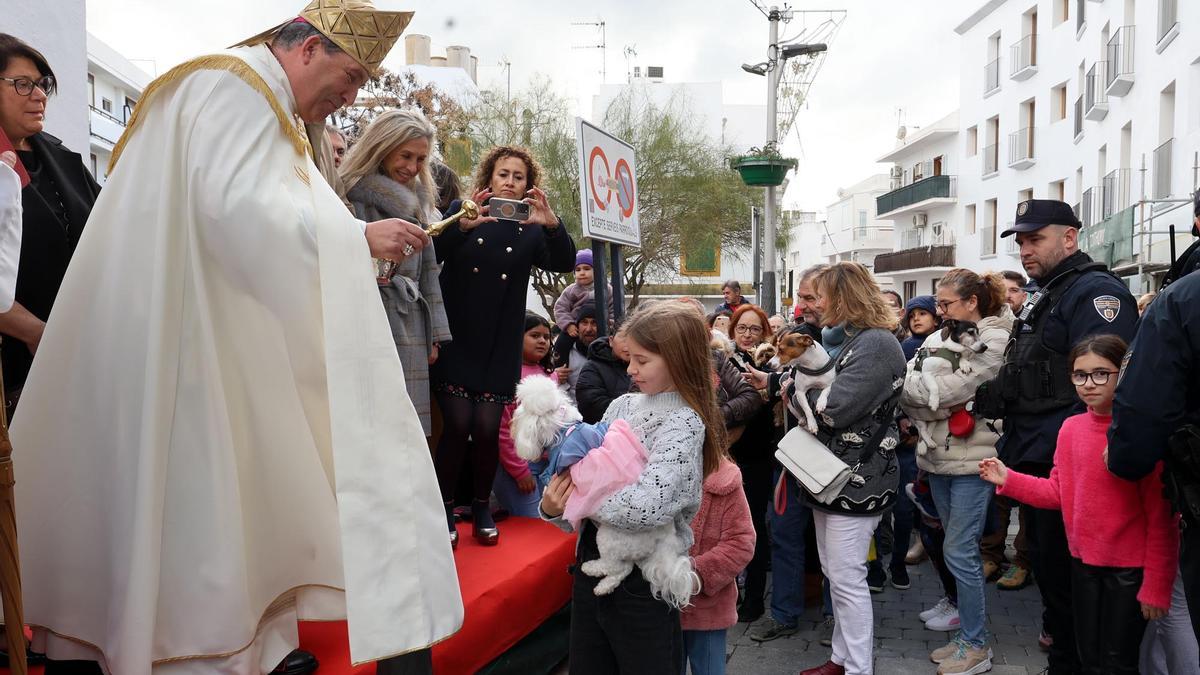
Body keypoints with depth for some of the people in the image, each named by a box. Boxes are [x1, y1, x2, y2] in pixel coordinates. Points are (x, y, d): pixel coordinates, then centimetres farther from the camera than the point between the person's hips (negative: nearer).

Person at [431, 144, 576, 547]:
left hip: (500, 347, 1)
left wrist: (552, 224, -25)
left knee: (487, 428, -3)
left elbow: (564, 263, -7)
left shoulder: (530, 230, 9)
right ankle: (444, 507, 11)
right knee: (458, 424, -8)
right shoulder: (462, 211, 5)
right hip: (456, 339, -1)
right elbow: (430, 256, -9)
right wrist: (460, 227, -27)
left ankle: (481, 508, 17)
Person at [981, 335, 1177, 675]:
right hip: (1083, 561, 6)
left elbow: (1161, 518, -14)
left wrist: (1156, 585, -13)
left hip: (1130, 569, -5)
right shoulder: (1071, 427, 1)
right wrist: (1008, 479, -1)